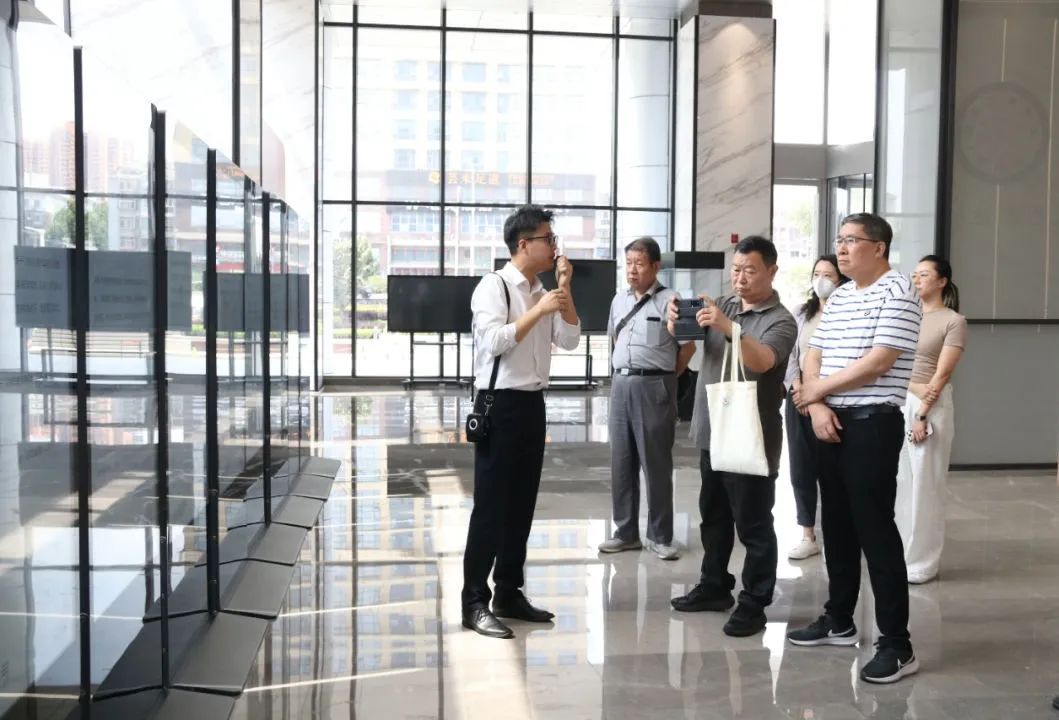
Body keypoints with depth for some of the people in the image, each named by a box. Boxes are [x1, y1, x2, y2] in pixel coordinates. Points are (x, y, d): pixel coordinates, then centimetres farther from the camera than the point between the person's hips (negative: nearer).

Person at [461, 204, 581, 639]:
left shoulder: (542, 292, 14)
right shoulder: (494, 286, -10)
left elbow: (570, 340, 10)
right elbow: (494, 341, -22)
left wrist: (564, 290, 2)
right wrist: (539, 310, -19)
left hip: (533, 404, 8)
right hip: (500, 405, -8)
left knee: (522, 504, 13)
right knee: (490, 506, -4)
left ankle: (509, 593, 23)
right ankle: (475, 603, 3)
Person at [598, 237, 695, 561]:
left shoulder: (670, 300, -8)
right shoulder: (619, 299, 12)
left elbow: (688, 345, -4)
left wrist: (666, 376, 1)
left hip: (653, 386, -6)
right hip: (620, 384, 6)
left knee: (655, 462, 1)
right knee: (621, 461, 10)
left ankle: (660, 536, 11)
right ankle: (626, 532, 21)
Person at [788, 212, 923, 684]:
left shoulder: (897, 292, -10)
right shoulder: (838, 297, 15)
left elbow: (879, 363, -18)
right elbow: (813, 356, 10)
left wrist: (817, 389, -9)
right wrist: (816, 407, -7)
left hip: (872, 422, -8)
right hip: (829, 421, 8)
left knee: (875, 528, -6)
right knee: (836, 523, 14)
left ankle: (897, 644, 1)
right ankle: (838, 620, 27)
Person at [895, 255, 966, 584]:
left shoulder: (954, 321, -2)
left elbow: (942, 374, -8)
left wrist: (922, 414, -13)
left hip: (930, 407, -5)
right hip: (896, 403, 5)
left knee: (923, 484, -2)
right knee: (897, 480, 7)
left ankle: (921, 561, 7)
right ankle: (896, 554, 17)